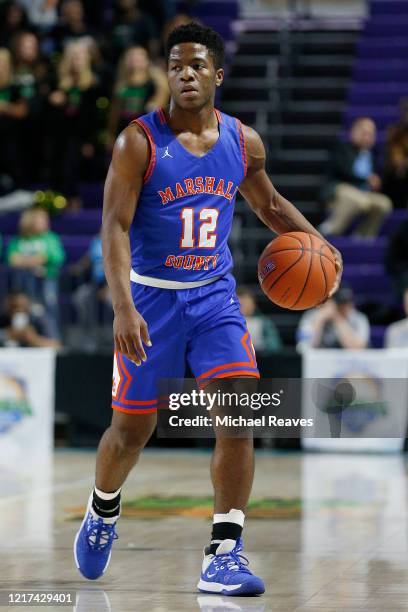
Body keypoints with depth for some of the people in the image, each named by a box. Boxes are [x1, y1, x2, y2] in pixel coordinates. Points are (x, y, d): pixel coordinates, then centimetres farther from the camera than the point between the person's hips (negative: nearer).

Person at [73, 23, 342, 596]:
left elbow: (269, 203, 20)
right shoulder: (139, 140, -11)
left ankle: (224, 555, -13)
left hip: (215, 295, 3)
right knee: (131, 429, 7)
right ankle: (103, 510, 40)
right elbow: (115, 226, -16)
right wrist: (123, 307, -28)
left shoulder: (243, 142, 2)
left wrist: (317, 242, 2)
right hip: (151, 296, -3)